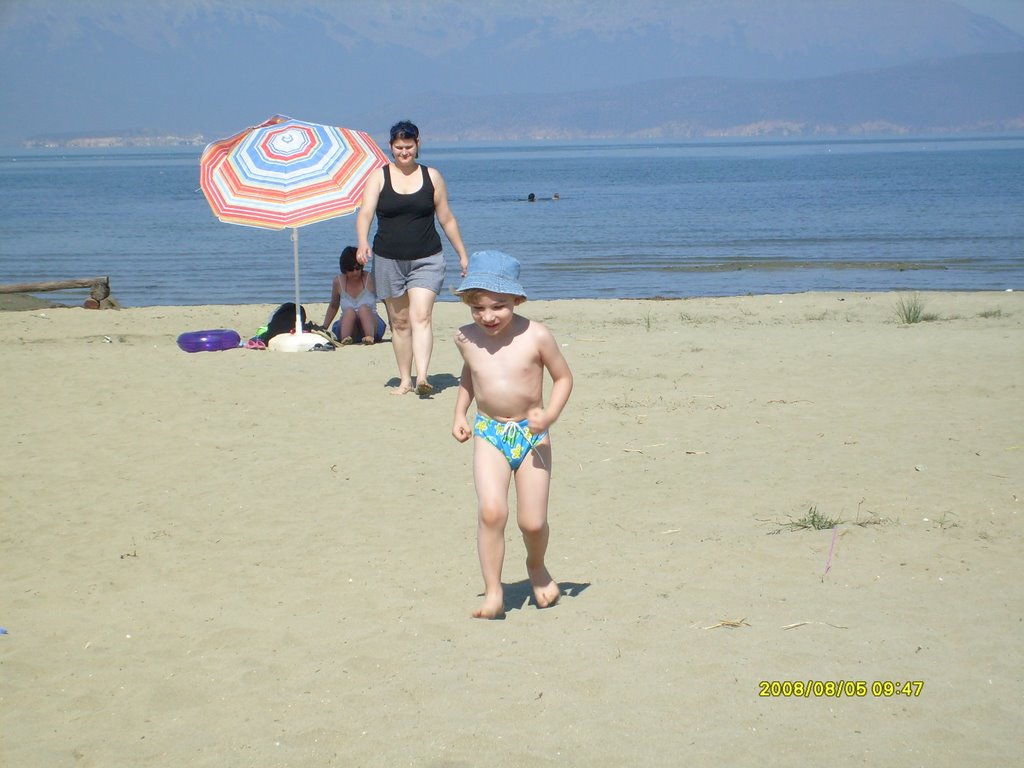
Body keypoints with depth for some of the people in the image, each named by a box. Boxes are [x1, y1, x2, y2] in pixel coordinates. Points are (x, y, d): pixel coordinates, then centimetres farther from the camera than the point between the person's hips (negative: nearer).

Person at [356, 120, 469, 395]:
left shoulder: (432, 177, 4)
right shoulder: (379, 177, 2)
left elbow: (447, 219, 11)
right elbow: (365, 213, -12)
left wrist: (462, 255, 13)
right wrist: (363, 243, -30)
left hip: (427, 260, -1)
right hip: (388, 260, 1)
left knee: (421, 317, -16)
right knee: (399, 322, 8)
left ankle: (422, 377, -26)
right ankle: (405, 380, 17)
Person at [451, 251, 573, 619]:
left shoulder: (535, 336, -13)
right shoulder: (466, 339, -2)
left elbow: (563, 377, -1)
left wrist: (549, 415, -15)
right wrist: (459, 414, 12)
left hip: (531, 435, -1)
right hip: (489, 434, 1)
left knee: (532, 522, 1)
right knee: (491, 511, -18)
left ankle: (536, 566, 34)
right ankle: (493, 592, -8)